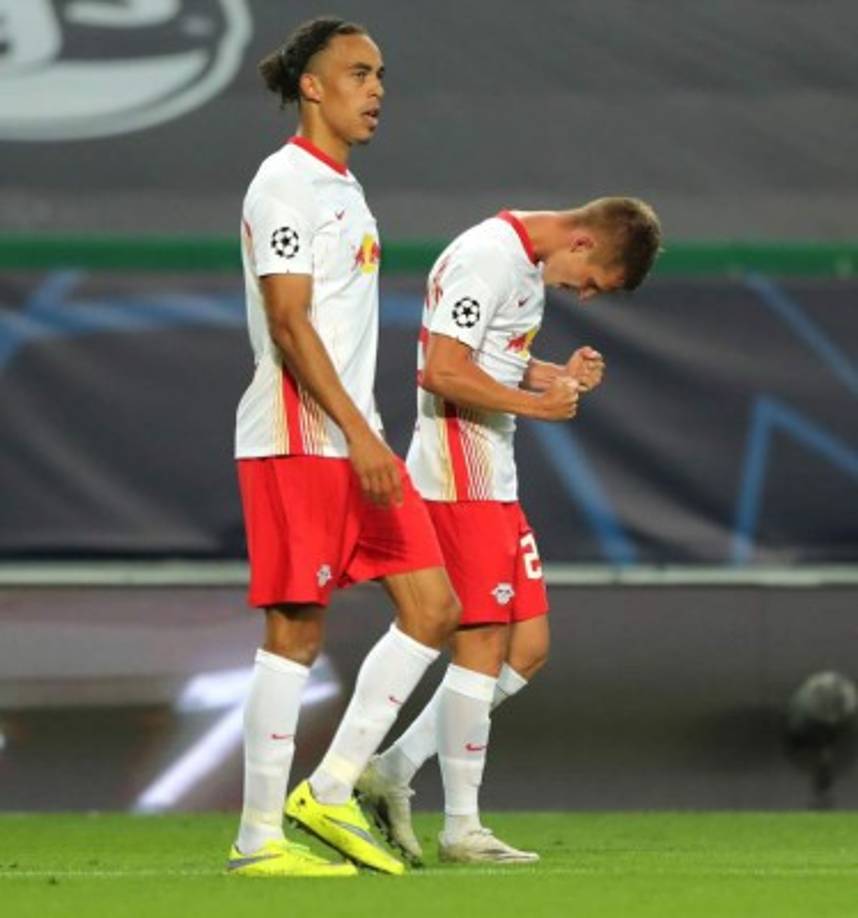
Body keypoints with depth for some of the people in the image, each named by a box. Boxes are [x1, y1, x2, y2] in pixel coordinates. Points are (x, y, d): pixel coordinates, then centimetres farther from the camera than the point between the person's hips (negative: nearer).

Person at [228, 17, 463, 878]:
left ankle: (330, 791, 10)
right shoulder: (286, 184, -10)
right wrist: (357, 434, -22)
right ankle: (258, 836, -2)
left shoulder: (341, 186, 19)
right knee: (295, 630, -7)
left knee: (432, 606, 5)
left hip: (352, 442, 10)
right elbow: (289, 325, -17)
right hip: (296, 441, -10)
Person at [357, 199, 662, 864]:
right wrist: (538, 403, -17)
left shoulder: (531, 264, 15)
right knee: (484, 644, -7)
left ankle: (394, 768, 11)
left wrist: (560, 377, 7)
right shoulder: (486, 258, -16)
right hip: (458, 479, -10)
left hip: (495, 483, 10)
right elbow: (443, 370, -22)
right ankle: (462, 828, -2)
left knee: (529, 645, 8)